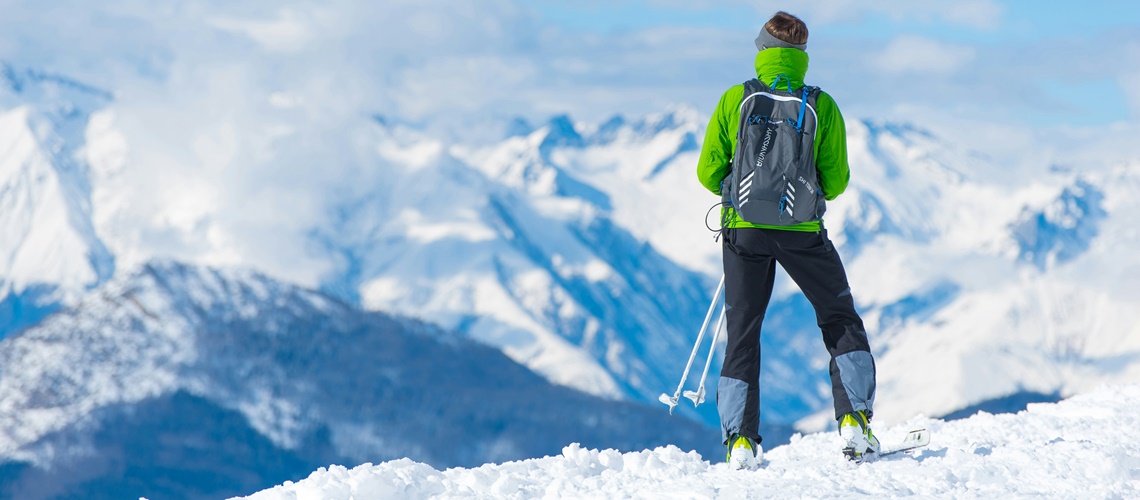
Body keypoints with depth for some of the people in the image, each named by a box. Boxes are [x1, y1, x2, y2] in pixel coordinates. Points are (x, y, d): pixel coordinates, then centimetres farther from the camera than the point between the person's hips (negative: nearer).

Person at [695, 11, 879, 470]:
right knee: (841, 323, 15)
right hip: (802, 231, -1)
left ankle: (740, 440, 3)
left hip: (745, 229, 1)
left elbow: (709, 173, 0)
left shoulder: (734, 100, -2)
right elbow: (836, 181, -1)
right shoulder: (822, 106, -3)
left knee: (743, 334, 11)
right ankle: (854, 421, 4)